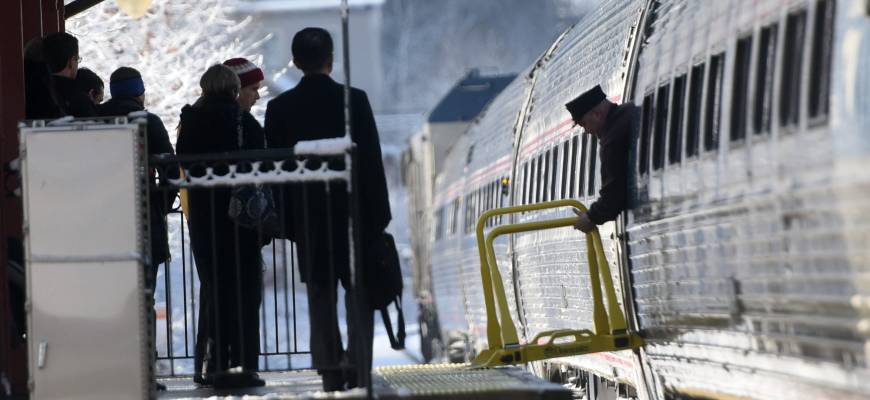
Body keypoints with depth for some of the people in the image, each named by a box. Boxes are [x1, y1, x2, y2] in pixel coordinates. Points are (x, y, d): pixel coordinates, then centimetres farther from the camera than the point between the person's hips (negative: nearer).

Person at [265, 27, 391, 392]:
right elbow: (372, 160, -6)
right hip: (354, 211, -1)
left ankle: (330, 372, 4)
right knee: (359, 293, 5)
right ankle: (358, 368, -2)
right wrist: (379, 214, 1)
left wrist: (287, 221, 7)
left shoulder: (279, 108, -2)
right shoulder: (354, 101, -7)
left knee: (320, 297, 6)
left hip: (308, 215, 1)